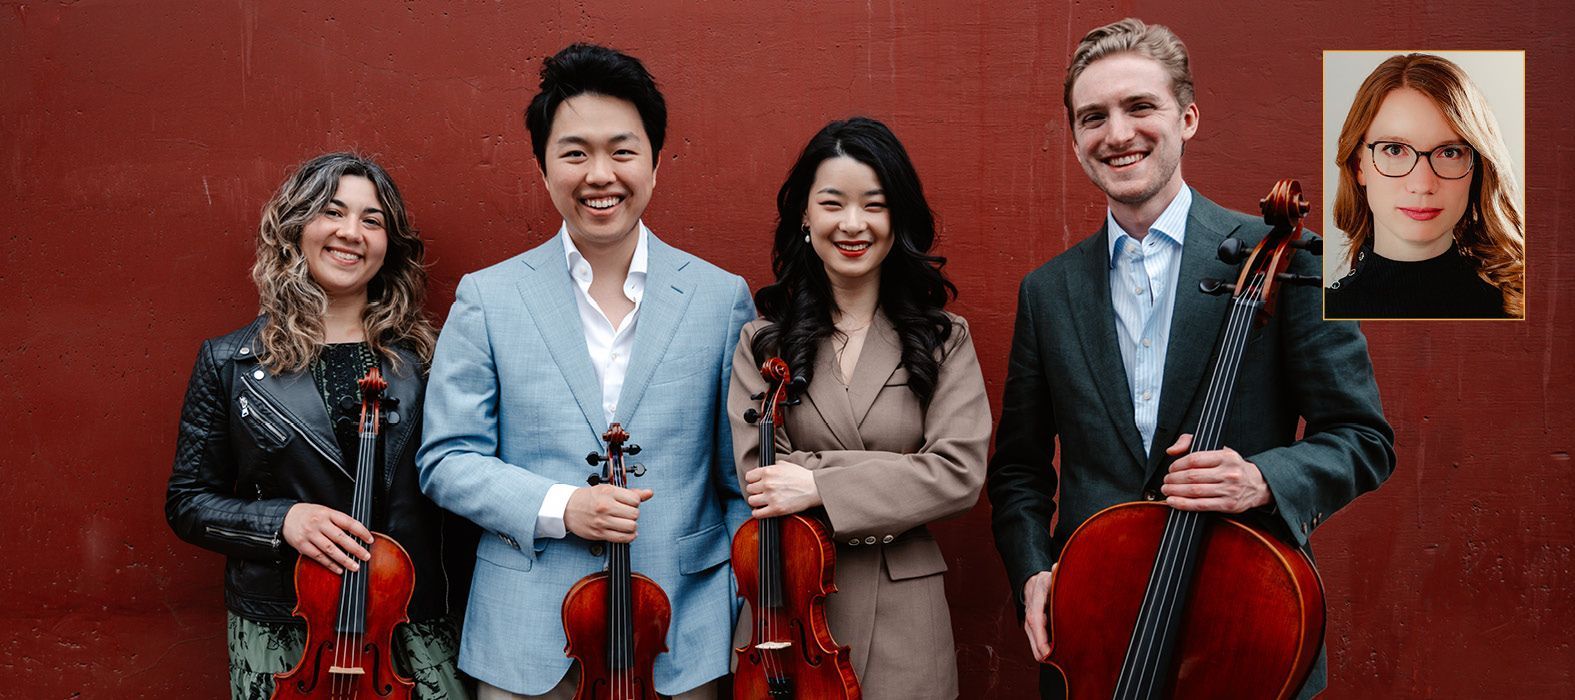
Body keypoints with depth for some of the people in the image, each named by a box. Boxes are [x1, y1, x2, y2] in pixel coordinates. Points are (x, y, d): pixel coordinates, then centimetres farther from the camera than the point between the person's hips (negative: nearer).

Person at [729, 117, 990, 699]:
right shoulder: (763, 341, 2)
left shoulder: (943, 339, 2)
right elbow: (759, 476, -9)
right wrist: (898, 476, -15)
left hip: (901, 613, 0)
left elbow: (961, 473, -11)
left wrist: (819, 483, -18)